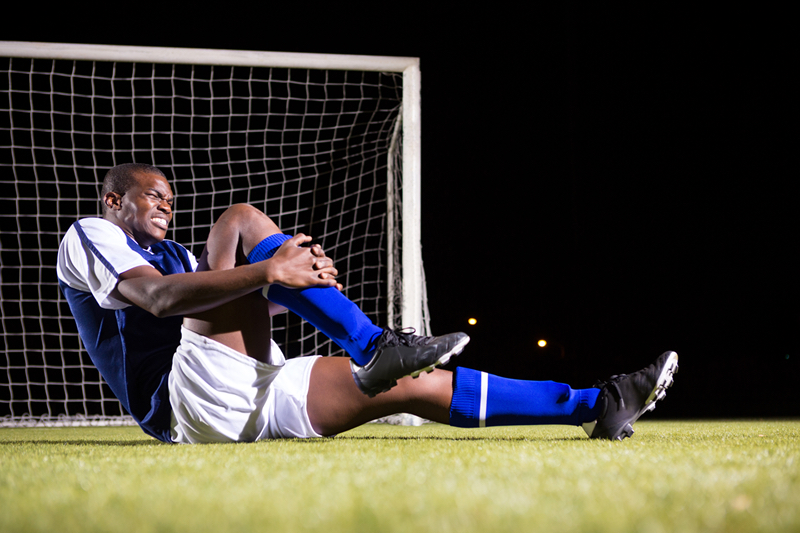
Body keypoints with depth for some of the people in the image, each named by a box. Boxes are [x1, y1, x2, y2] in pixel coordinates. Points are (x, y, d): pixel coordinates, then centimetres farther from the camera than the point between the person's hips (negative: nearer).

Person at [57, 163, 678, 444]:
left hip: (253, 405, 7)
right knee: (243, 221, -16)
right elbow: (158, 296, -14)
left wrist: (289, 289, -4)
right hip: (191, 401, -7)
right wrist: (267, 271, -24)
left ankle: (597, 404, -3)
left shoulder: (175, 255, 35)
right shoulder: (90, 237, 8)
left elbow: (230, 310, 18)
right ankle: (373, 346, -26)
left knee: (411, 383, -1)